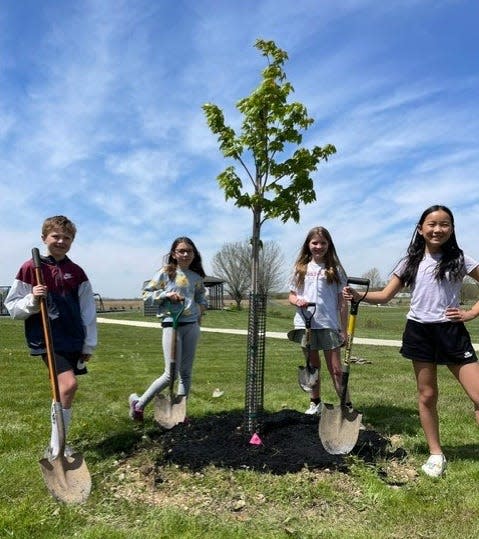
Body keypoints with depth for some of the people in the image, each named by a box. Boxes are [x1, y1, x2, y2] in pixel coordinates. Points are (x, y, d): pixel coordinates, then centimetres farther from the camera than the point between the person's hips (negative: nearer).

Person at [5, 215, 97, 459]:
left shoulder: (77, 272, 6)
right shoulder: (30, 268, -3)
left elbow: (88, 311, 9)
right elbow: (12, 307, 0)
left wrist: (89, 344, 9)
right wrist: (32, 300, -20)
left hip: (73, 340, 4)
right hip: (46, 338, -4)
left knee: (63, 389, 11)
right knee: (69, 384, -20)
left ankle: (58, 443, 29)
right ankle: (56, 449, -7)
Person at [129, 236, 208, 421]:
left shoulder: (196, 277, 9)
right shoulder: (166, 272, -2)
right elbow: (146, 293, -1)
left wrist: (202, 306, 10)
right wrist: (166, 295, -14)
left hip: (192, 325, 5)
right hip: (172, 325, -4)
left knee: (186, 372, 8)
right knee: (170, 374, -6)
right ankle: (139, 403, 14)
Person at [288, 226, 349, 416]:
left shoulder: (335, 270, 1)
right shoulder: (301, 268, 8)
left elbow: (342, 302, 1)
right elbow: (291, 295, 12)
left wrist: (344, 330, -3)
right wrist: (297, 301, -11)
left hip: (329, 325, -3)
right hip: (305, 324, 3)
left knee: (336, 369, 0)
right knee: (312, 366, 14)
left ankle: (347, 406, 10)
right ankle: (315, 403, 27)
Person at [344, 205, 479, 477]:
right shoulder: (411, 262, 5)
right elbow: (385, 295, 4)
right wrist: (357, 295, -11)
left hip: (452, 332, -1)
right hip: (419, 332, 2)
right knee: (427, 396, 9)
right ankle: (436, 454, 24)